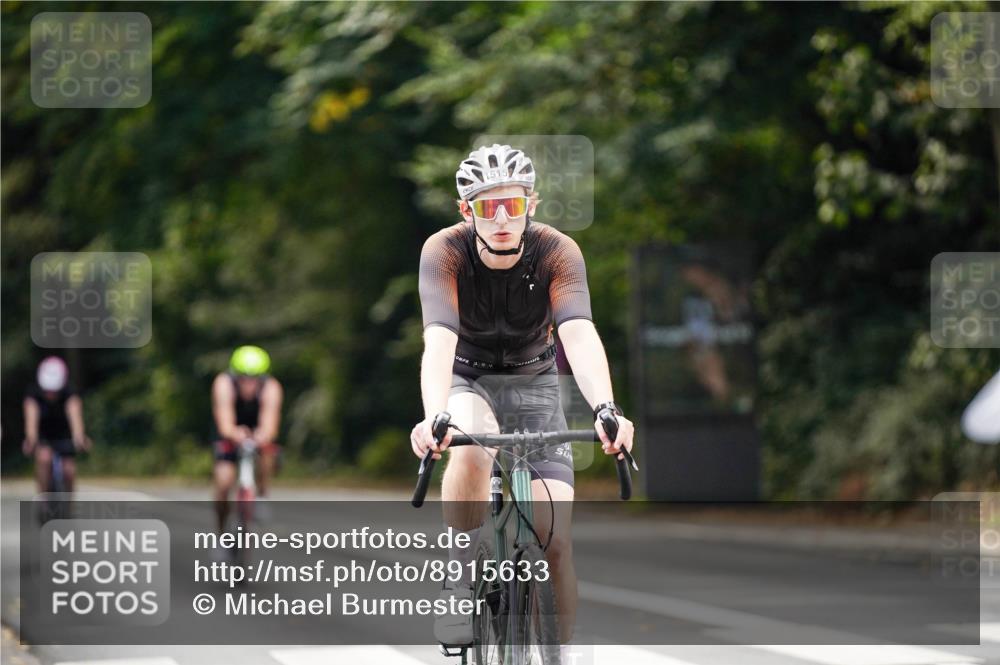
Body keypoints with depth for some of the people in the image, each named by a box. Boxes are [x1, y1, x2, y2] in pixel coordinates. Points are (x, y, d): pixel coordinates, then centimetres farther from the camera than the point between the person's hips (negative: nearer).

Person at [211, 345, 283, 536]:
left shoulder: (271, 388, -32)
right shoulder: (224, 384, -32)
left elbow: (269, 425, -43)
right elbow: (225, 424, -43)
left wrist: (263, 436, -67)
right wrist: (235, 434, -66)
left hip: (258, 432, 0)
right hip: (230, 434, 0)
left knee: (267, 449, -34)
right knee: (223, 482, -17)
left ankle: (262, 495, -11)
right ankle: (223, 533, 4)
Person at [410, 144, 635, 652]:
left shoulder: (557, 252, -23)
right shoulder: (444, 251, -25)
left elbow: (580, 335, -38)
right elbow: (439, 341, -39)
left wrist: (606, 410, -56)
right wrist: (433, 416, -58)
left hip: (533, 383, 1)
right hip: (468, 382, -1)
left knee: (555, 539, -11)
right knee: (470, 452, -38)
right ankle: (464, 582, -19)